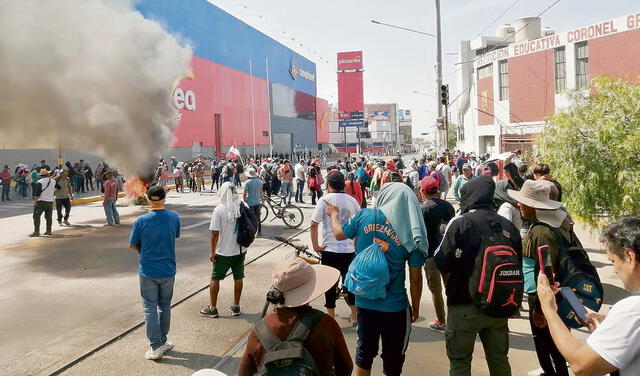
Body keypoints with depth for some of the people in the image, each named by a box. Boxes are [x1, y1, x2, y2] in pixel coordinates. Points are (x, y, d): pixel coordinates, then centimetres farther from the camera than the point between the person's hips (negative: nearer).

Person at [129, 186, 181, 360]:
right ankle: (162, 341, 29)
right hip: (168, 270, 2)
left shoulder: (141, 221, -15)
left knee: (150, 308, 8)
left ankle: (156, 347, 11)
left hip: (148, 271, -2)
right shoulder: (174, 217, -8)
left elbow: (132, 245, -4)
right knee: (165, 306, 17)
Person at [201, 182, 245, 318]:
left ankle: (212, 308, 20)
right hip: (240, 250, 4)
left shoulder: (219, 210, -16)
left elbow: (215, 233, -15)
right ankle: (236, 307, 26)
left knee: (215, 279, 11)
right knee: (238, 278, 15)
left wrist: (213, 251, -5)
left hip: (224, 252, -4)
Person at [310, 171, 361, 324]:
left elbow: (314, 224, -13)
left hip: (330, 249, -3)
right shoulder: (352, 200, 1)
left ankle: (331, 317, 18)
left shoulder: (325, 200, -9)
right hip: (349, 249, 3)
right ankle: (354, 316, 27)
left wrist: (315, 245, -5)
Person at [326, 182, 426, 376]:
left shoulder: (364, 216, -9)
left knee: (364, 352, 22)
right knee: (392, 360, 16)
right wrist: (416, 307, 8)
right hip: (394, 305, -2)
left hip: (364, 300, 2)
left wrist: (334, 213, 30)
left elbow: (339, 234, 10)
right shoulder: (412, 232, -11)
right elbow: (415, 278, -8)